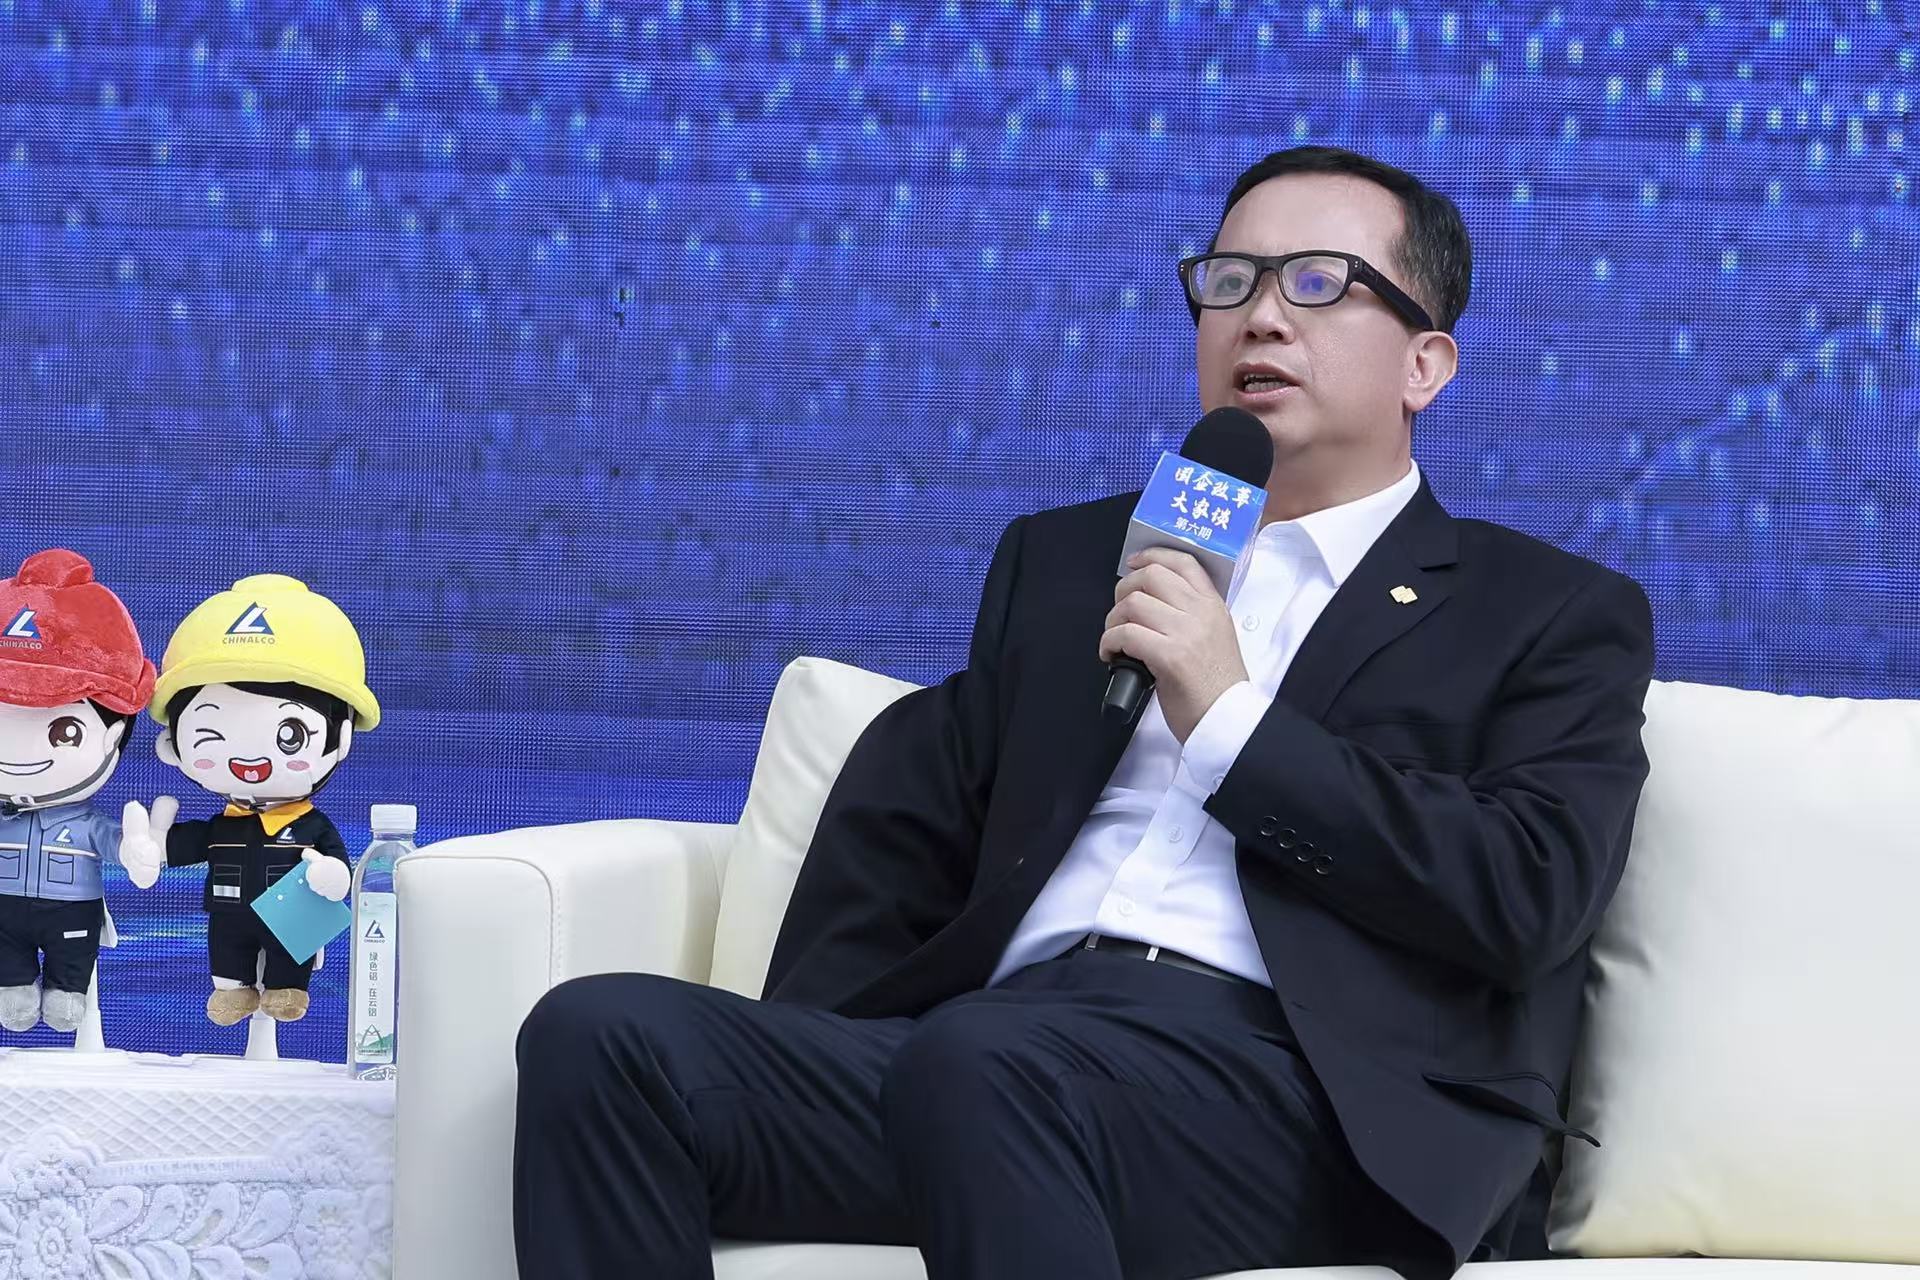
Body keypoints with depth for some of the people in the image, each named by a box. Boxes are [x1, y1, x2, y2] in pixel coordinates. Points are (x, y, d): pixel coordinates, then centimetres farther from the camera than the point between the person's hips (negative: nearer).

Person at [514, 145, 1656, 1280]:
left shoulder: (1557, 618, 14)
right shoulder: (1064, 560, 30)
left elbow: (1529, 897, -3)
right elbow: (902, 821, 24)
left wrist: (1230, 720, -4)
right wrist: (798, 1063, 5)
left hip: (1299, 1084, -5)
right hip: (1007, 1036, 5)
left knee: (983, 1062, -39)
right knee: (604, 1035, -22)